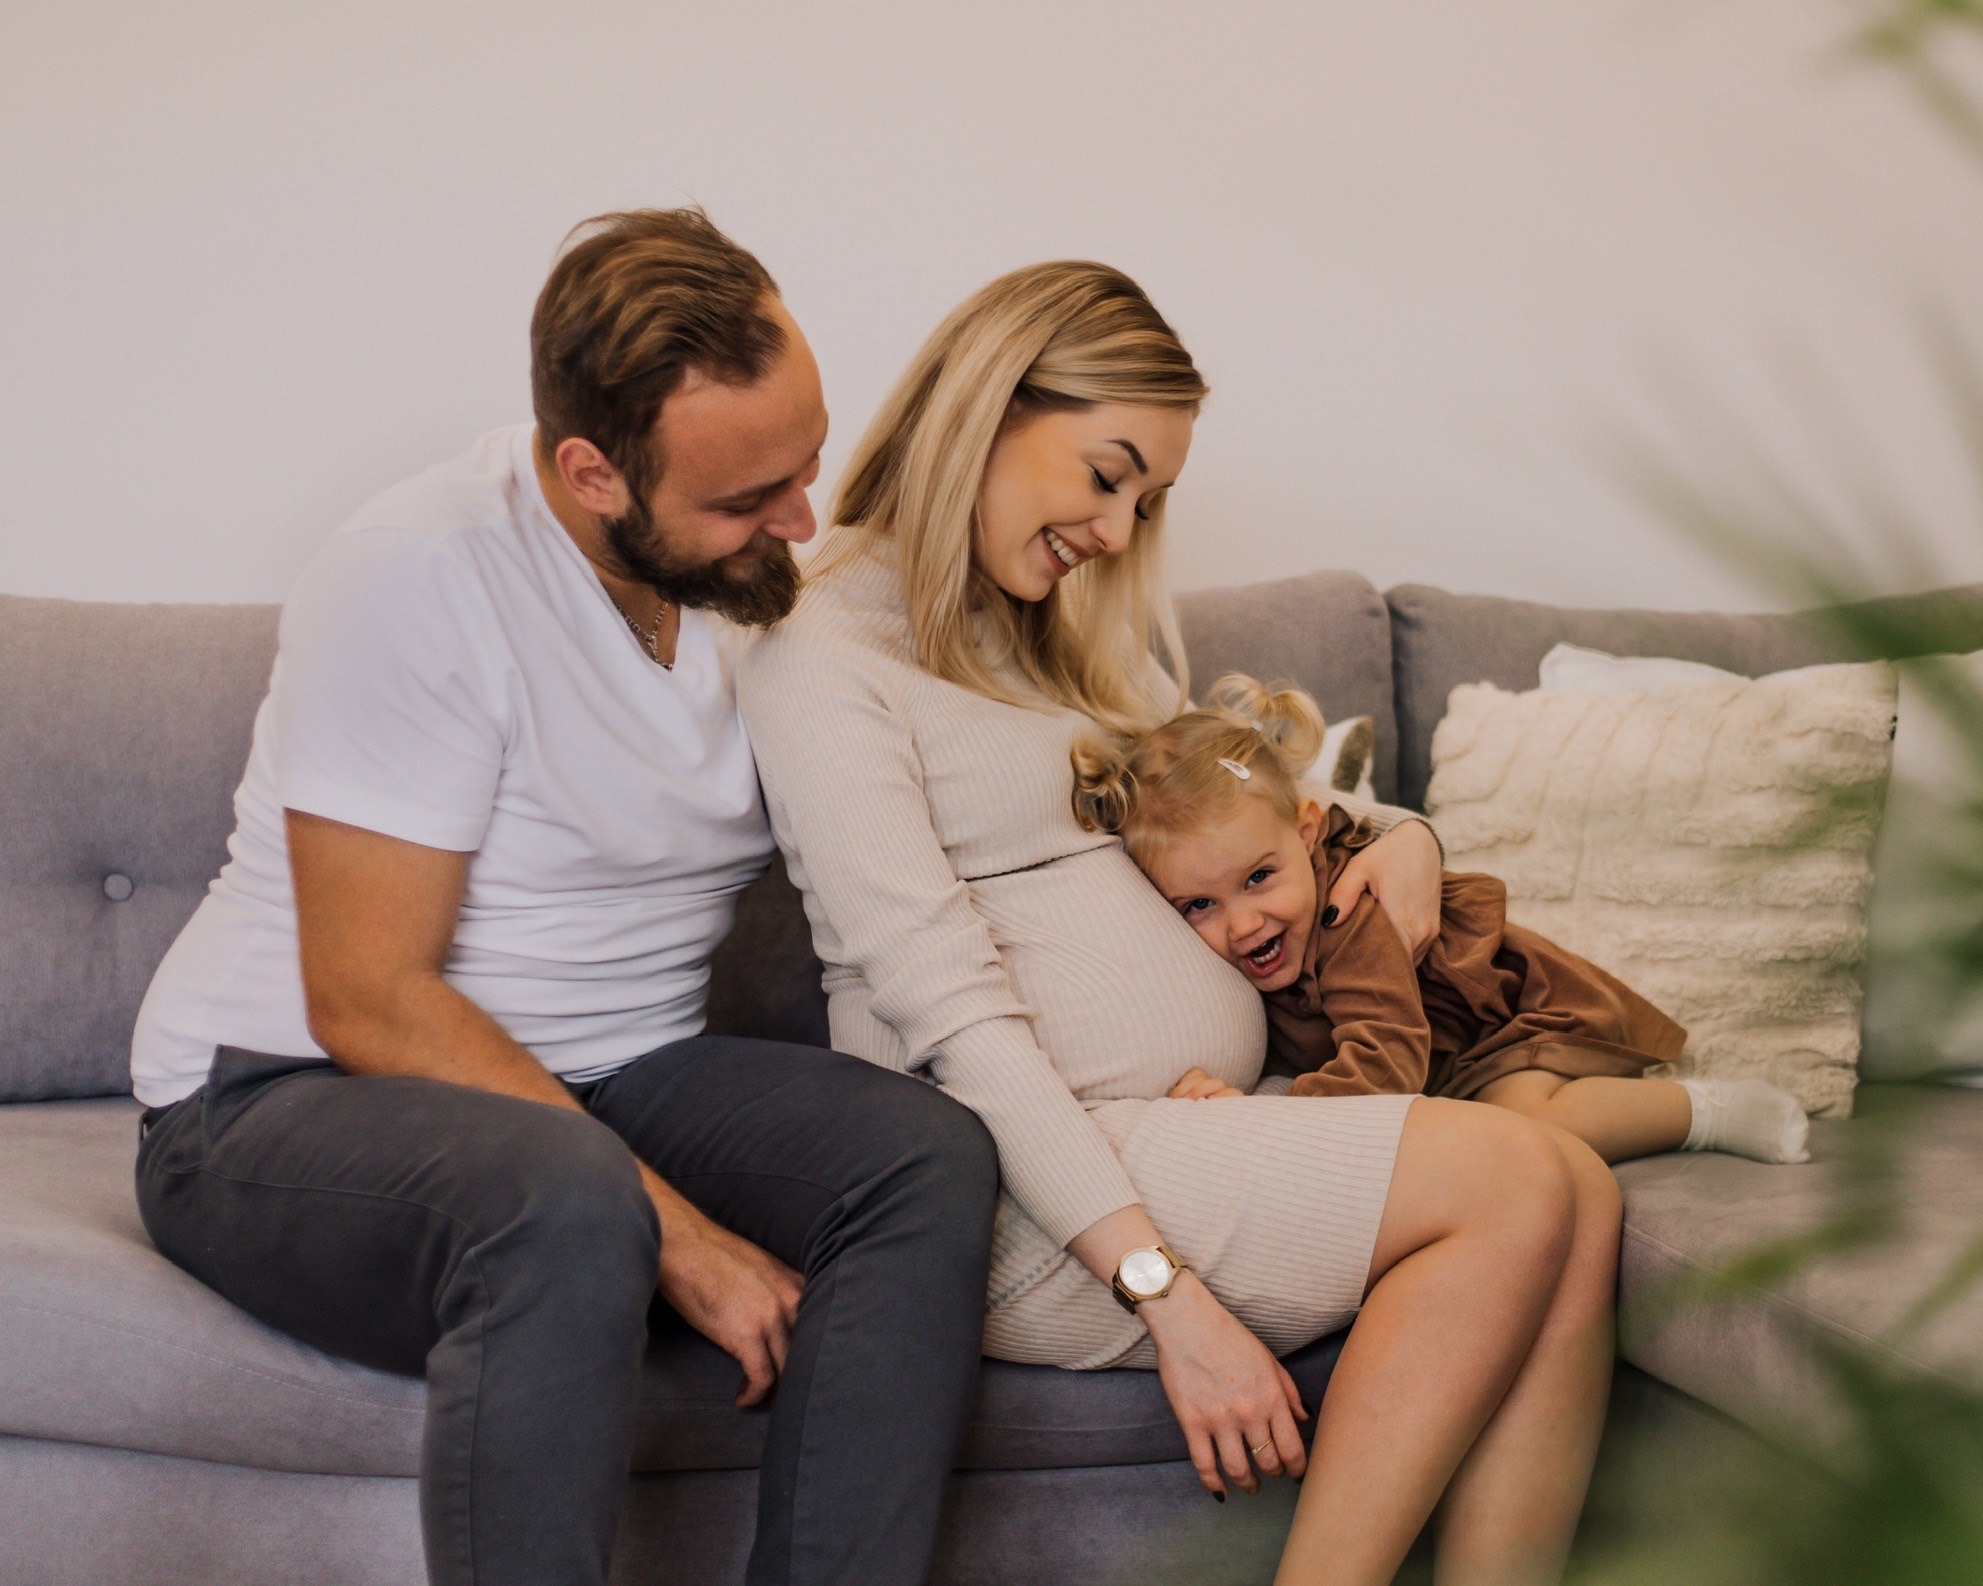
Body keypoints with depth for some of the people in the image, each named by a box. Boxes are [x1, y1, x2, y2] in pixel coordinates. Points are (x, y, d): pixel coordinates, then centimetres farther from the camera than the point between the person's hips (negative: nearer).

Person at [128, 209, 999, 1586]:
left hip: (610, 1082, 6)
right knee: (566, 1210, -38)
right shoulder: (418, 580, -19)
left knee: (932, 1157, -21)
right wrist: (677, 1236, -24)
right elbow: (367, 1004, -20)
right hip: (287, 1098, -6)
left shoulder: (757, 574, 2)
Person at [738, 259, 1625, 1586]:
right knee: (1516, 1182, -22)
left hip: (1207, 1135, 8)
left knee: (1577, 1208, -17)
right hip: (1028, 1193, -8)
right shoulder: (826, 659, -6)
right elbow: (953, 1014, -15)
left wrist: (1395, 830, 11)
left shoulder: (1067, 632, 21)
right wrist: (1165, 1289, -20)